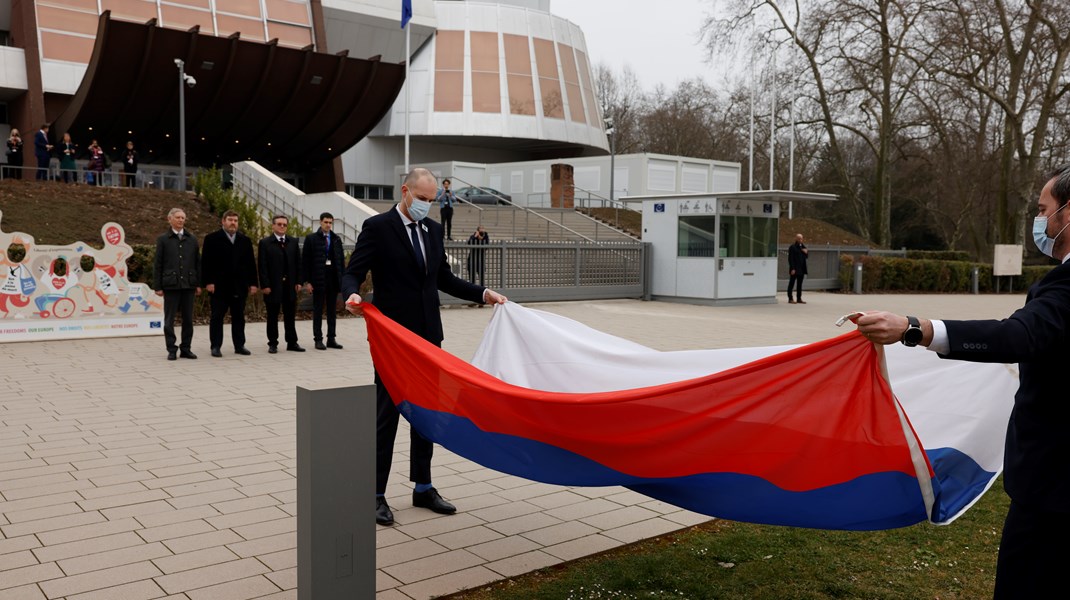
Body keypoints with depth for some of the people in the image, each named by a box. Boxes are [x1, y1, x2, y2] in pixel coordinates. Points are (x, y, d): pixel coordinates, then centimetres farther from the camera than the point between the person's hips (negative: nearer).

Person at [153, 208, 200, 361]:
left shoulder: (192, 239, 10)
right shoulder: (163, 239, 4)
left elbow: (197, 262, 11)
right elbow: (158, 265, 2)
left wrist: (199, 284, 5)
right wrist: (158, 286, -3)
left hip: (188, 284, 2)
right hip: (171, 284, -2)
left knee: (188, 319, 5)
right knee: (169, 319, 1)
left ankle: (186, 349, 12)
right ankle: (171, 350, 7)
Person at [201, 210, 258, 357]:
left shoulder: (245, 240, 12)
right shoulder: (212, 239, 1)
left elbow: (251, 263, 11)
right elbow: (205, 262, -3)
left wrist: (253, 283, 5)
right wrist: (208, 282, -11)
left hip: (239, 287, 3)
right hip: (219, 286, -3)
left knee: (239, 317, 8)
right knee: (217, 317, 2)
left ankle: (239, 345, 14)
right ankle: (216, 347, 8)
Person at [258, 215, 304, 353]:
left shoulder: (293, 242, 9)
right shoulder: (265, 243, -2)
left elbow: (298, 263, 9)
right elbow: (262, 266, -6)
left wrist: (298, 281, 2)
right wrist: (265, 285, -12)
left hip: (290, 285, 3)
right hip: (273, 285, -3)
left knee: (290, 316, 8)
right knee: (272, 316, 5)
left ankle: (292, 343, 14)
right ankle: (273, 344, 12)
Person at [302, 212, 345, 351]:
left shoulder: (336, 239, 9)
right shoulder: (311, 239, -1)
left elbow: (341, 260, 10)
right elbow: (306, 261, -3)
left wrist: (343, 279, 2)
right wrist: (307, 281, -9)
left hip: (333, 279, 3)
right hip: (318, 280, -3)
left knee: (332, 310, 8)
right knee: (318, 310, 3)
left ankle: (331, 339, 13)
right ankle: (318, 339, 8)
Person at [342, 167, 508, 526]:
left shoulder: (432, 229, 11)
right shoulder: (377, 227, -7)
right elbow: (353, 273, -11)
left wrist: (483, 294, 9)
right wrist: (352, 295, -33)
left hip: (428, 335, 6)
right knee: (386, 415, 1)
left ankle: (423, 488, 24)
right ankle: (377, 494, 12)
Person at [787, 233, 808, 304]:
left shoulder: (803, 247, 16)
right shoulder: (792, 247, -7)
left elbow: (806, 256, 22)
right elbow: (790, 259, -11)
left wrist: (806, 252, -1)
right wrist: (792, 269, -18)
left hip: (801, 269, 7)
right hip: (795, 269, -7)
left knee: (800, 284, 10)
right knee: (791, 284, -2)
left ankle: (799, 299, 15)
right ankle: (790, 299, 0)